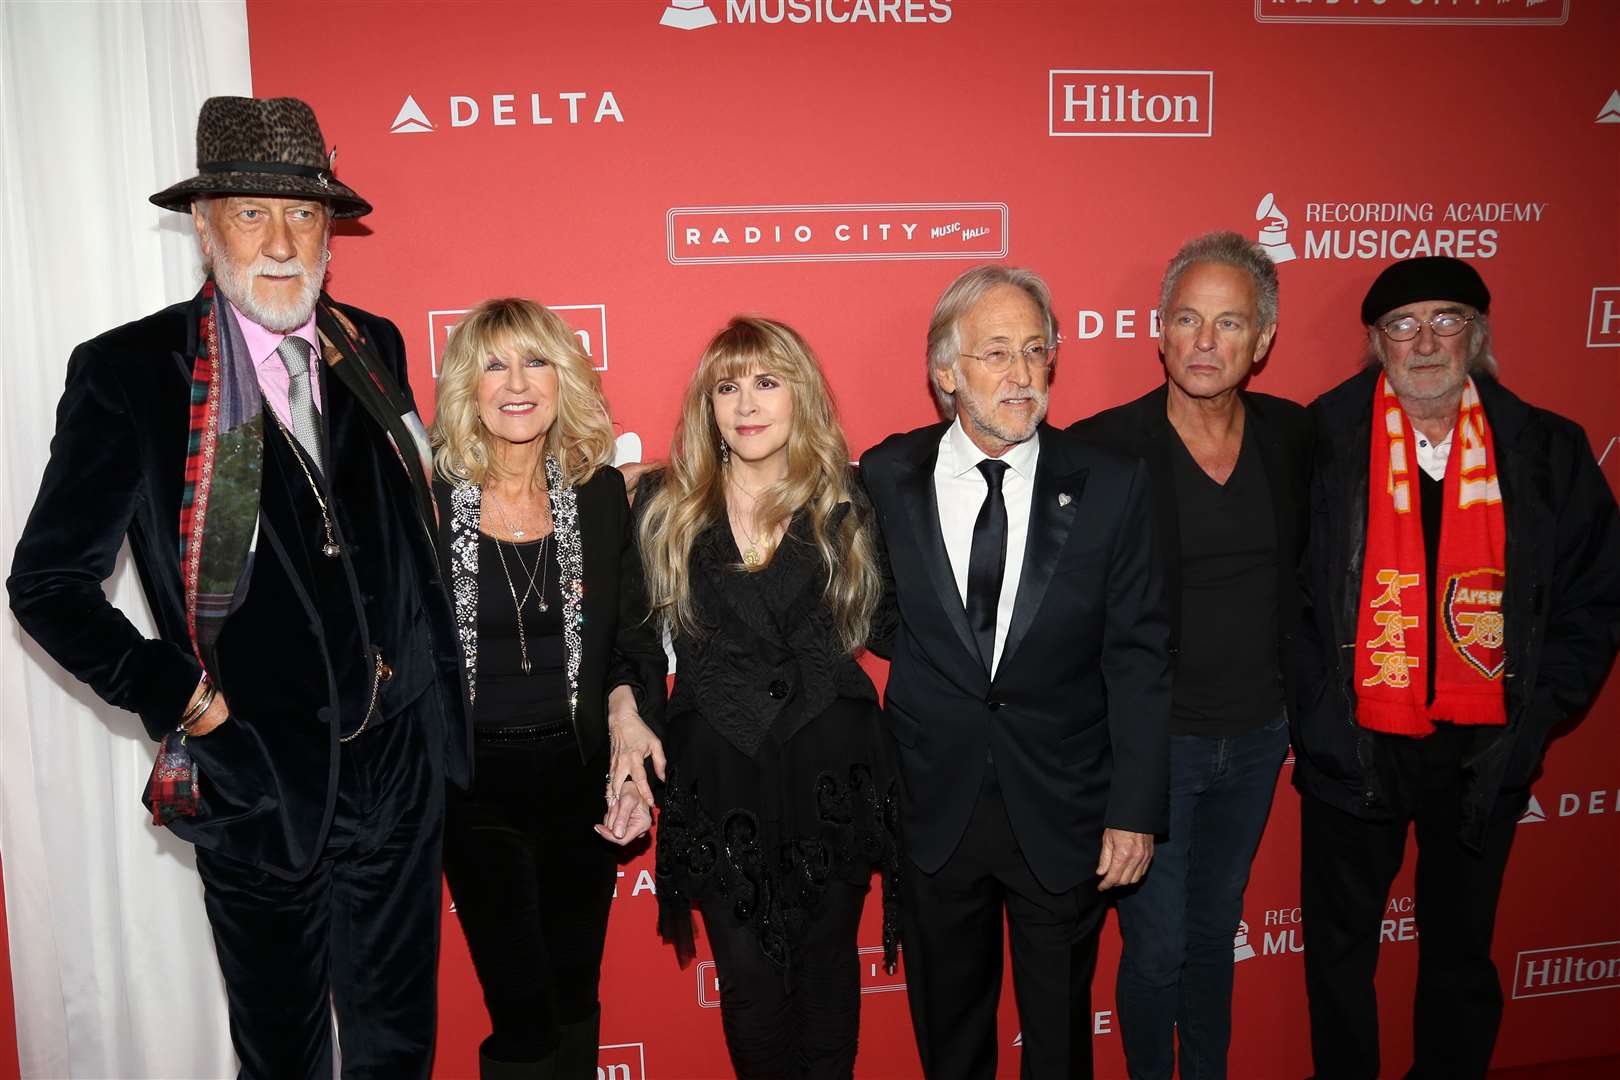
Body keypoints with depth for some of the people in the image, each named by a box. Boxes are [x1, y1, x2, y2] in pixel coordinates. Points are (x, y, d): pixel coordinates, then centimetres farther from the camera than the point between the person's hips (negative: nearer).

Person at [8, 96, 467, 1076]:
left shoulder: (374, 349, 3)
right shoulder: (130, 372, -10)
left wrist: (438, 697, 7)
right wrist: (172, 694, -12)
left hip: (400, 765, 3)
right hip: (258, 782, -3)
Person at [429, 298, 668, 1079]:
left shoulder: (601, 493, 0)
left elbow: (634, 632, 6)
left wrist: (627, 705, -12)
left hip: (581, 773, 3)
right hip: (472, 780, -3)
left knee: (575, 999, 18)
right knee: (523, 1014, 3)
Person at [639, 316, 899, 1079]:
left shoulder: (846, 503, 1)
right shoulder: (664, 506, 1)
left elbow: (885, 627, 5)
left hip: (829, 772, 0)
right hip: (718, 780, 0)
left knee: (826, 967, 14)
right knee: (750, 982, 8)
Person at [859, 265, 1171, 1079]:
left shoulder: (1111, 485, -7)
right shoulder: (886, 478, -6)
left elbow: (1138, 656, -6)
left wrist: (1136, 808, -8)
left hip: (1063, 810, 0)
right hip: (933, 806, 1)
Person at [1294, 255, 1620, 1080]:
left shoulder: (1548, 452, 0)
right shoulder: (1320, 440, -6)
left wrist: (1536, 714, -3)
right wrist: (1313, 708, -9)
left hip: (1483, 754, 2)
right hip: (1354, 747, -1)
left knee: (1462, 951, 19)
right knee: (1339, 949, 14)